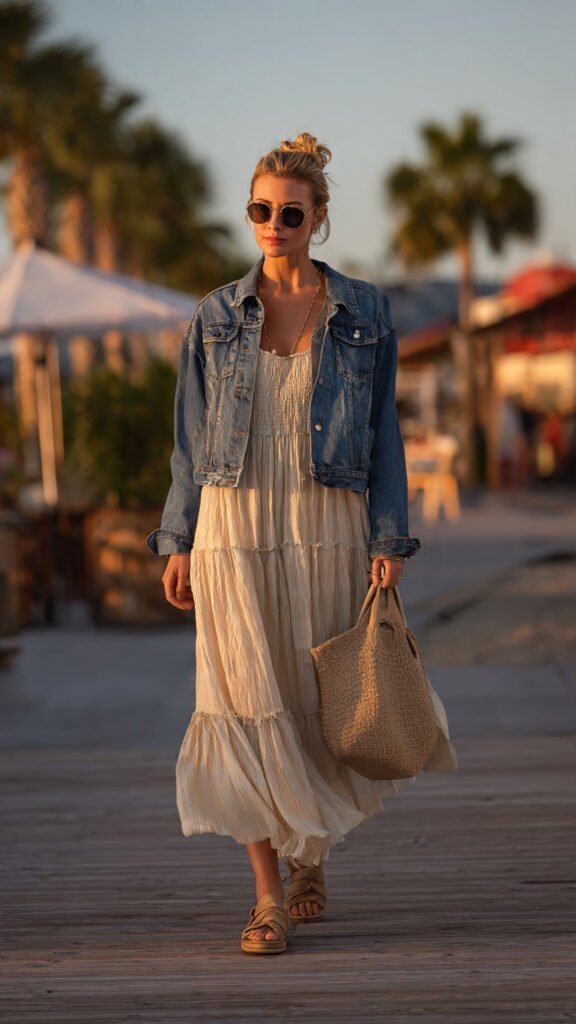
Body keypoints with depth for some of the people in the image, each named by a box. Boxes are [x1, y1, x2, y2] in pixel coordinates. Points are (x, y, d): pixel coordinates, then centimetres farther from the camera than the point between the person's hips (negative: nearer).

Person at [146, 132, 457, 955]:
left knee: (320, 702, 4)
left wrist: (388, 541, -3)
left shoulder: (363, 313, 5)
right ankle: (270, 895, 0)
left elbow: (383, 433, 4)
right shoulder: (217, 316, 7)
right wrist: (179, 542, 4)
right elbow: (193, 436, 9)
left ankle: (310, 851, 29)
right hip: (235, 526, 0)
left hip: (327, 526, 0)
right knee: (248, 705, -6)